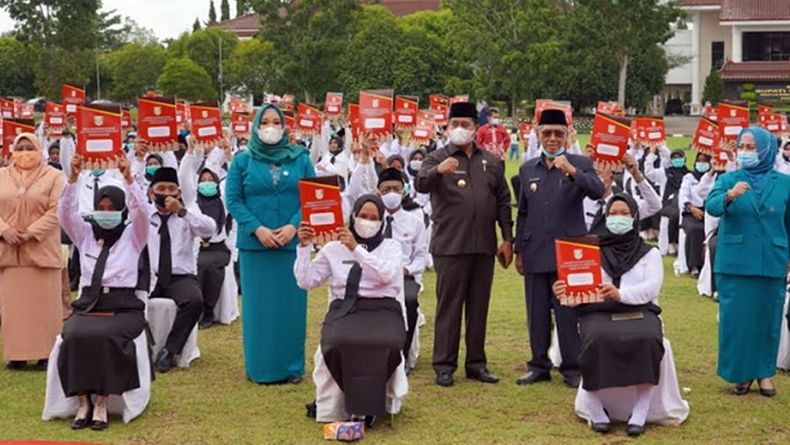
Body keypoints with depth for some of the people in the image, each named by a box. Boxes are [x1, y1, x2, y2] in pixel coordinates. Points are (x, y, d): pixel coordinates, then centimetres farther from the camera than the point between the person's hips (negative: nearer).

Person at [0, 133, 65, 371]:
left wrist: (31, 232, -15)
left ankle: (46, 354, 1)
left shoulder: (54, 176, 1)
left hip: (41, 250, -3)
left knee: (44, 303, -2)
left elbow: (56, 210, -7)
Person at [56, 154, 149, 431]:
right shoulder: (85, 233, 16)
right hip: (88, 304, 2)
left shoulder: (133, 235, 9)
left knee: (104, 336, -34)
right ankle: (83, 401, -19)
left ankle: (102, 401, -22)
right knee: (75, 336, -30)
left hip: (123, 306, -2)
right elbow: (65, 213, 1)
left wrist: (128, 178, -23)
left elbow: (142, 211, -10)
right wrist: (73, 178, -13)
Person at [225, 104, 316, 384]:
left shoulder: (300, 159, 7)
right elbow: (233, 199, -1)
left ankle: (292, 365, 14)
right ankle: (260, 367, 12)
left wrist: (294, 226, -13)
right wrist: (257, 229, -13)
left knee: (292, 305, 4)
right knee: (258, 306, 3)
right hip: (254, 245, -1)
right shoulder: (242, 161, 5)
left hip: (292, 243, 1)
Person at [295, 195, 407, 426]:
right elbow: (306, 282, 8)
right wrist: (304, 247, -2)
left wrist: (356, 249, -17)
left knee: (381, 344, -34)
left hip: (382, 310, -1)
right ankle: (346, 401, -11)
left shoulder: (390, 246, 12)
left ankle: (367, 404, -10)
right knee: (339, 343, -34)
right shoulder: (333, 248, 14)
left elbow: (387, 275, -11)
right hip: (344, 310, 1)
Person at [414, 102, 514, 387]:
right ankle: (444, 365, 7)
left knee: (479, 307, 10)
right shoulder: (438, 158, 0)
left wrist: (507, 239, 6)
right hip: (450, 246, -4)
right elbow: (421, 184, -19)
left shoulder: (491, 162, 12)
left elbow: (503, 201, 13)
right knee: (449, 306, 1)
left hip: (484, 246, 4)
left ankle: (476, 363, 19)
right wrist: (438, 171, -40)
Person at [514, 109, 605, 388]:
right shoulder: (528, 169, 13)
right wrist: (518, 251, 14)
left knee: (568, 313, -2)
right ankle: (539, 366, 19)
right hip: (535, 252, 4)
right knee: (537, 314, 9)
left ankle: (572, 368, 7)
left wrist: (571, 171, -30)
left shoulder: (580, 164, 2)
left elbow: (597, 192, -17)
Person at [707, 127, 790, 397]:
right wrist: (729, 196, -38)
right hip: (735, 262, 0)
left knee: (767, 317, 6)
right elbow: (711, 206, -17)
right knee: (735, 317, 1)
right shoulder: (728, 179, 0)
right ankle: (741, 372, 15)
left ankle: (764, 371, 20)